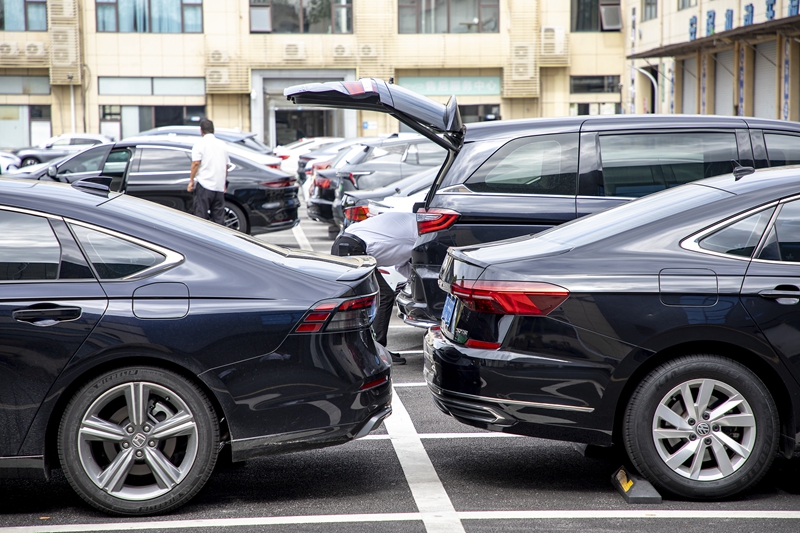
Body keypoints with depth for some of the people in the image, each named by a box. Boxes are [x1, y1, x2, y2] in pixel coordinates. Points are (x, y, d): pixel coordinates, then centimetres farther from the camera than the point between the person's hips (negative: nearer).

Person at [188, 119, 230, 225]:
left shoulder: (200, 144, -3)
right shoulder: (222, 144, 14)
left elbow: (196, 163, -11)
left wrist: (191, 181, -6)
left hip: (204, 185, -5)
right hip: (219, 187, 5)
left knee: (201, 216, -4)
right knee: (219, 217, 7)